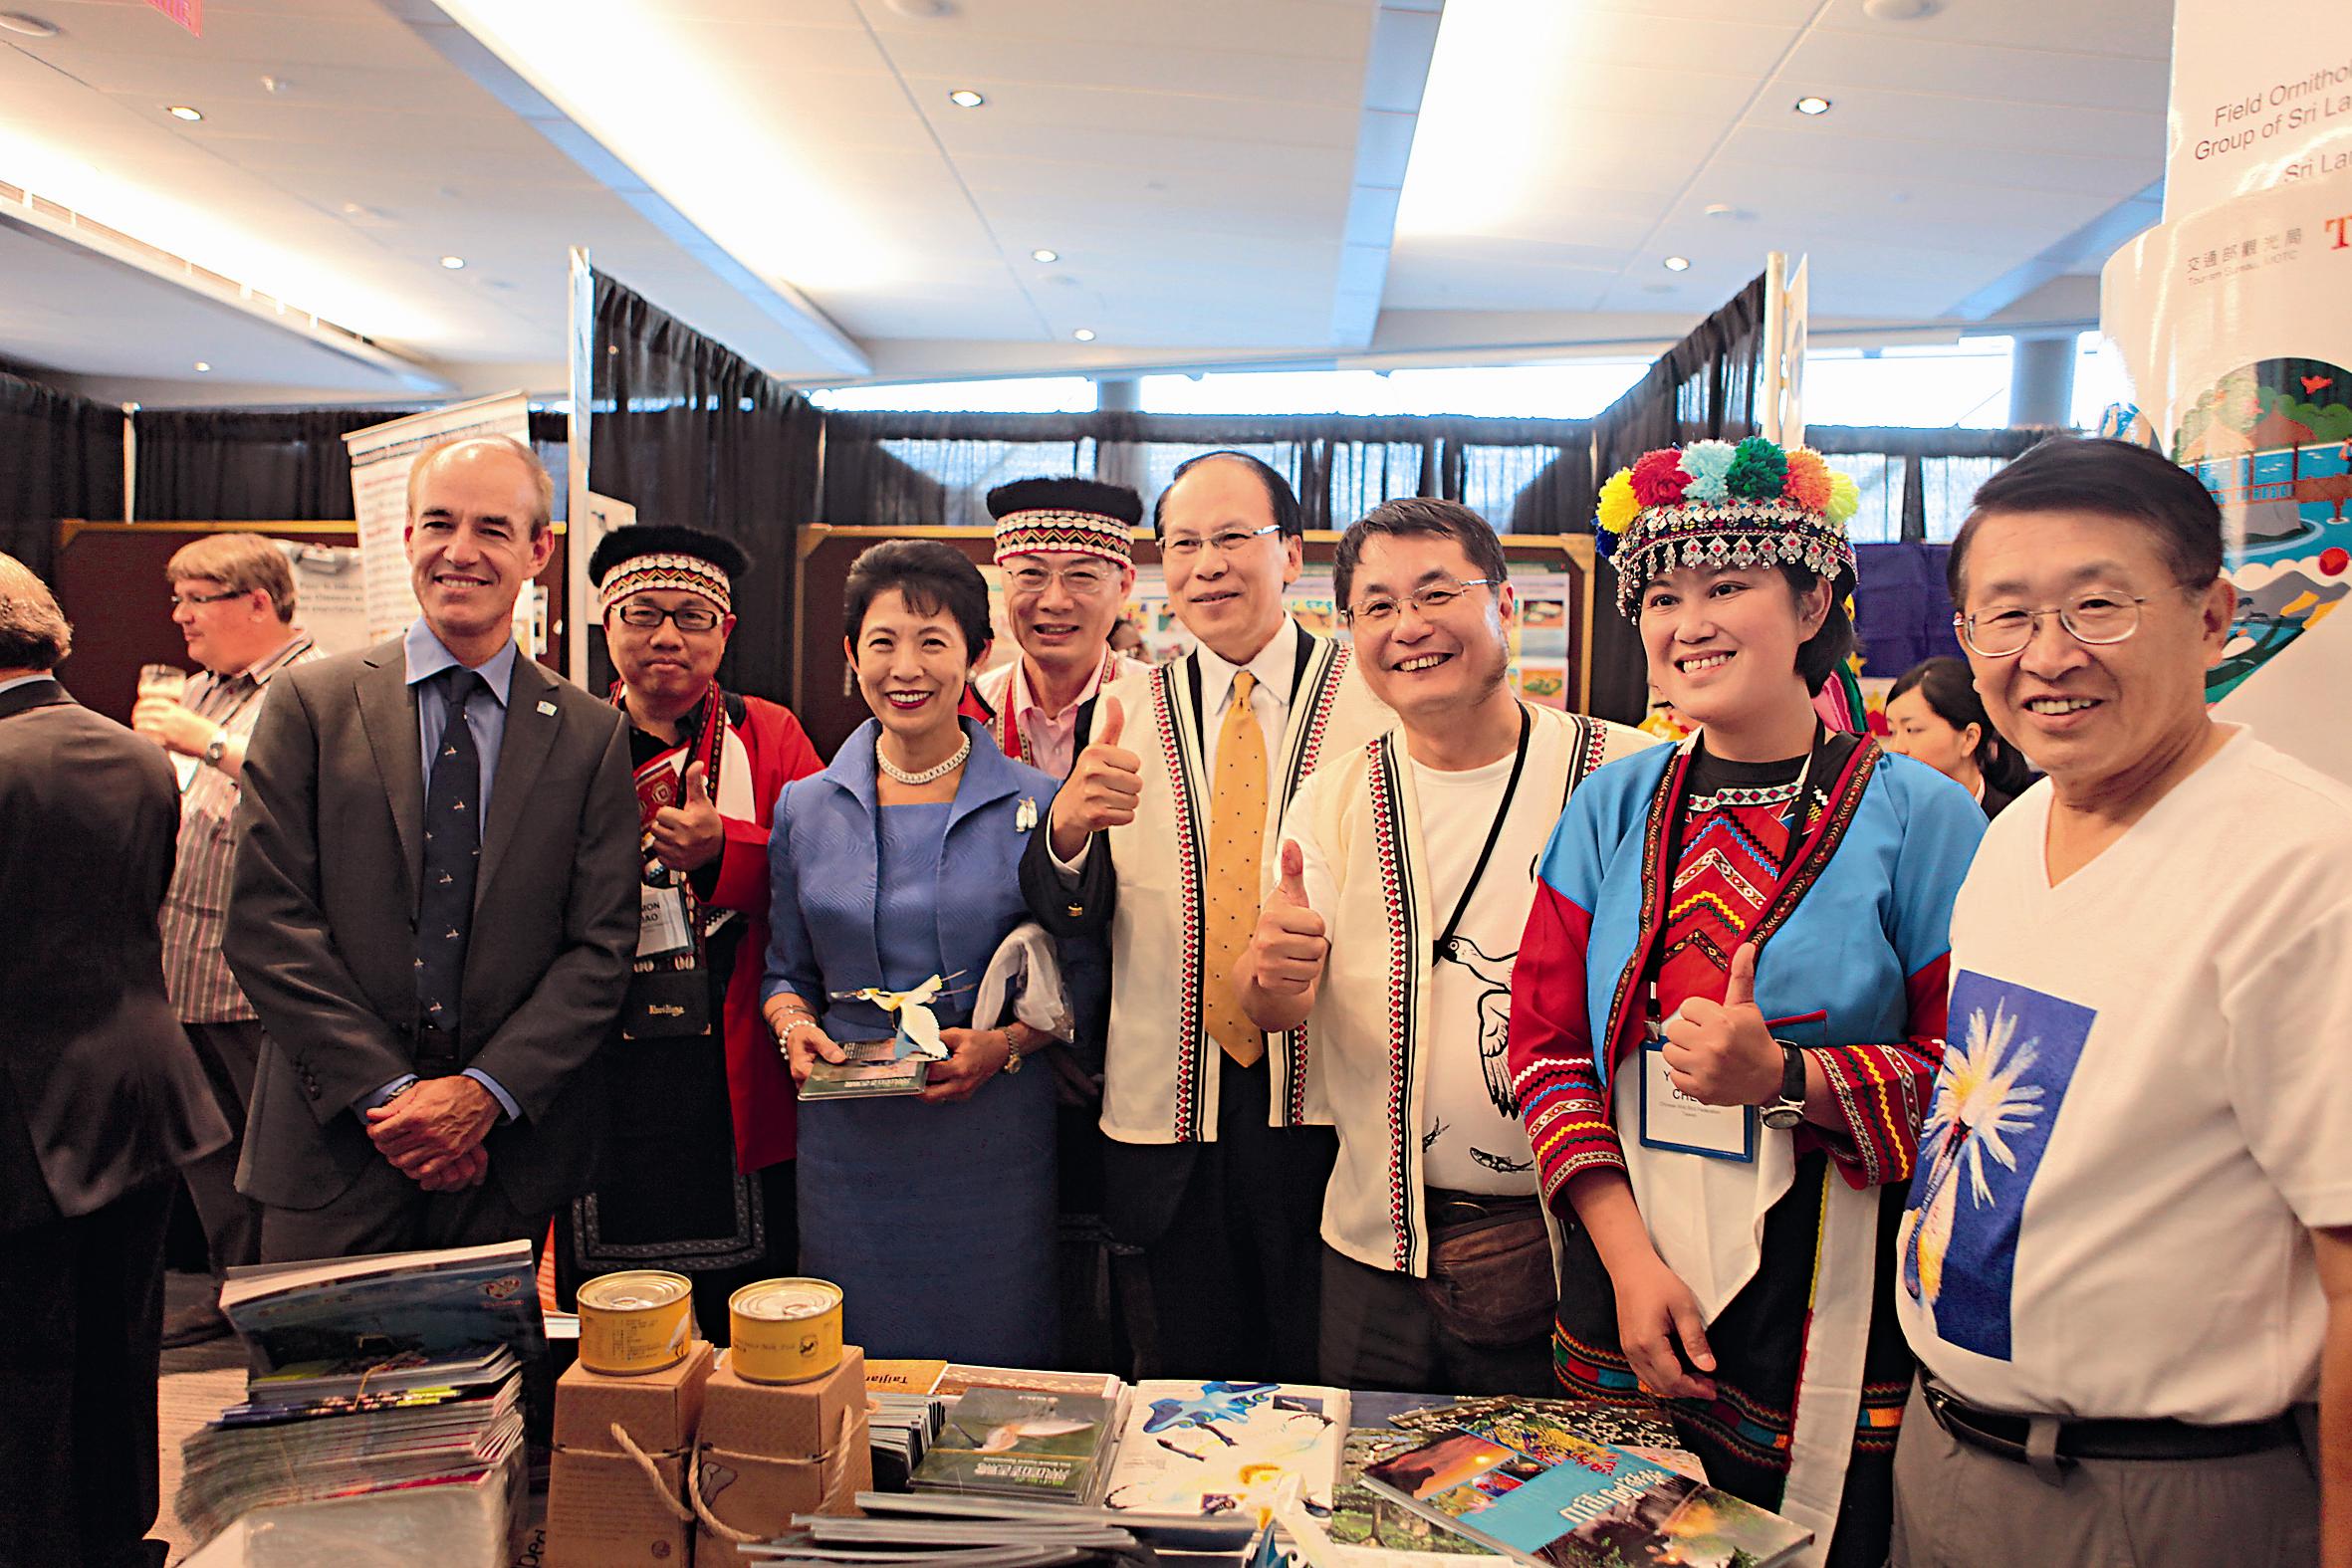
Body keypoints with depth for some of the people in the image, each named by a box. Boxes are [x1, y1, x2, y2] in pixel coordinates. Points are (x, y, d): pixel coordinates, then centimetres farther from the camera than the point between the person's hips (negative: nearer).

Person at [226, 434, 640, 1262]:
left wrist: (485, 1092, -12)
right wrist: (383, 1094, -11)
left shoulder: (593, 735, 2)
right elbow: (265, 923, -4)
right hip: (335, 1148, 0)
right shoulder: (310, 703, 1)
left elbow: (603, 945, -1)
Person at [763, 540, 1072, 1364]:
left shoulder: (1036, 807, -2)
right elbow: (786, 970, 15)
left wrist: (1004, 1044, -15)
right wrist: (796, 1028, -4)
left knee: (995, 1383, 8)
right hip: (849, 1138, 2)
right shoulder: (805, 809, 6)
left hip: (994, 1140, -2)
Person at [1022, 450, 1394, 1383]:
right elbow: (1073, 917, 1)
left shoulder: (1372, 696, -1)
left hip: (1325, 1106, -1)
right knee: (1184, 1399, 15)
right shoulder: (1125, 710, 6)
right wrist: (1068, 828, -21)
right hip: (1168, 1115, 2)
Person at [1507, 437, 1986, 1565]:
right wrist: (1628, 1259, -8)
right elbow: (1548, 1049, 2)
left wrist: (1786, 1080, -21)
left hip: (1835, 1328, -3)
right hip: (1624, 1297, 3)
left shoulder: (1919, 816, -6)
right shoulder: (1614, 807, 3)